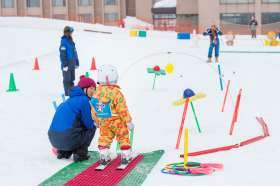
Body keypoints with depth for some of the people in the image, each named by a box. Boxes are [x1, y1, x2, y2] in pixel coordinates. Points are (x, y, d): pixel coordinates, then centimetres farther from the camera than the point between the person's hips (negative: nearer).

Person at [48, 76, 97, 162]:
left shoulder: (71, 99, 21)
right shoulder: (84, 100, -5)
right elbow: (89, 124, -2)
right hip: (67, 139, -8)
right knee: (91, 128, 13)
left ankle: (63, 152, 21)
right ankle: (80, 154, 6)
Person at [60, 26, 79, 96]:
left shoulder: (71, 41, 13)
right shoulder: (64, 41, -12)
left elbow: (75, 52, 19)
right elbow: (63, 54, -16)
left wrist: (77, 63, 18)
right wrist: (65, 65, -20)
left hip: (72, 64, 8)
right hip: (67, 64, -8)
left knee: (72, 79, 14)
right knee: (67, 80, -2)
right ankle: (67, 93, 4)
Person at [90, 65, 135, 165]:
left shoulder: (96, 93, -3)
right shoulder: (116, 92, -21)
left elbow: (94, 110, 6)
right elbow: (122, 109, -18)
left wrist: (97, 121, 20)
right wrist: (128, 121, -9)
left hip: (103, 122, 4)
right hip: (117, 121, -4)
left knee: (104, 137, 16)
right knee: (123, 137, 11)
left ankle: (103, 156, 11)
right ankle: (125, 156, 15)